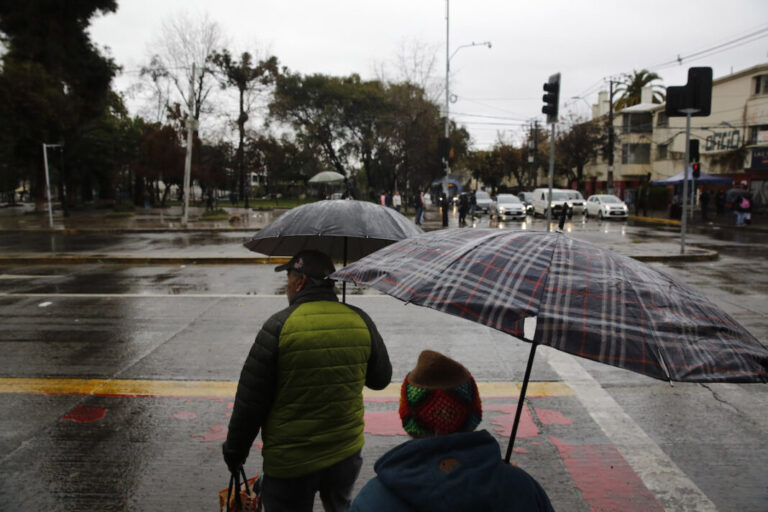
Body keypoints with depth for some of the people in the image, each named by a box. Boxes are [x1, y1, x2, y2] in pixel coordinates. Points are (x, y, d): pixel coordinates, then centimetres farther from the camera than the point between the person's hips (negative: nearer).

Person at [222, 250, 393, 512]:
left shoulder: (279, 325, -17)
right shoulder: (361, 321, -7)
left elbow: (250, 399, -13)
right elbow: (381, 379, 6)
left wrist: (235, 451, 1)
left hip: (290, 463, -3)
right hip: (347, 455, 4)